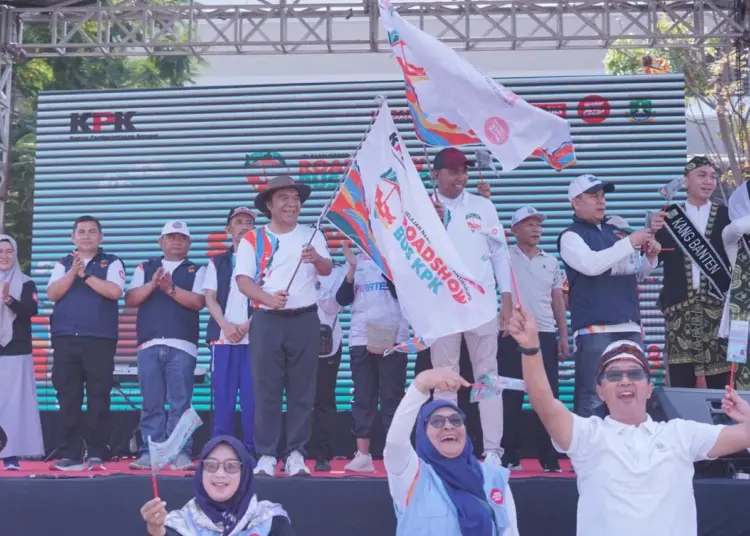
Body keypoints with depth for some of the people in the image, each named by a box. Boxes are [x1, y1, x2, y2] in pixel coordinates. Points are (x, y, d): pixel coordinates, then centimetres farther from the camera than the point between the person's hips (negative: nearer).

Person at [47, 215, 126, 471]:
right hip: (65, 339, 3)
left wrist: (85, 274, -9)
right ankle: (69, 454, 8)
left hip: (100, 340, -3)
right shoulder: (63, 264, 16)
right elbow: (52, 294, 1)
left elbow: (114, 291, -10)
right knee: (68, 398, 3)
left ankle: (97, 454, 3)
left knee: (98, 398, -3)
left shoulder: (111, 263, 7)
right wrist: (74, 271, -10)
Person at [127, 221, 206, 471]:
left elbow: (197, 301, -3)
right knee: (151, 403, 2)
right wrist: (153, 284, -7)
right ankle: (150, 452, 5)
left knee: (180, 403, -4)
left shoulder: (197, 271, 12)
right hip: (149, 344, 2)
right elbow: (130, 299, 7)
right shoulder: (145, 269, 19)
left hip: (182, 345, -2)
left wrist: (171, 289, -12)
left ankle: (181, 453, -3)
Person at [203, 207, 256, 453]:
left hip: (254, 337, -1)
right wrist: (226, 326, -9)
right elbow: (210, 298, 8)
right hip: (223, 338, 1)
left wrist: (247, 325, -11)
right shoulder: (217, 262, 16)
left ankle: (253, 451, 1)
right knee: (223, 396, 0)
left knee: (252, 396, -4)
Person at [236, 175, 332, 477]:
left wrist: (316, 258, -28)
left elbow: (327, 270, -5)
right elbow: (243, 280, -3)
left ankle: (296, 454, 11)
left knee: (302, 391, 3)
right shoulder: (253, 239, 5)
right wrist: (268, 298, -21)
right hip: (267, 321, -1)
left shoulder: (312, 235, 9)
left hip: (305, 321, 1)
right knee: (266, 391, 0)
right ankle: (266, 455, 8)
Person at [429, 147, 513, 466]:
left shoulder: (483, 206, 7)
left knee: (488, 375, 3)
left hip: (482, 303, 1)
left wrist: (507, 300, 1)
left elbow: (499, 252, 7)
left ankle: (493, 450, 6)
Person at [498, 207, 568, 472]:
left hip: (545, 335, 3)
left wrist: (564, 336, 7)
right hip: (513, 335, -3)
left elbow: (558, 302, 14)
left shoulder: (551, 262, 14)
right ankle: (510, 456, 9)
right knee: (511, 397, 0)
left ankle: (549, 458, 7)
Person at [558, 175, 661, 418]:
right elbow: (591, 264, -20)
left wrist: (650, 258, 3)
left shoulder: (617, 228, 16)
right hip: (595, 329, -6)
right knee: (593, 398, -11)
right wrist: (630, 242, -17)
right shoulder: (571, 236, -1)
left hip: (630, 326, 7)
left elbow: (637, 272, 25)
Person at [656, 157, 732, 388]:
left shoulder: (727, 216, 9)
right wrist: (652, 233, -12)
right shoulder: (668, 217, 8)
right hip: (680, 307, 0)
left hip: (718, 307, 0)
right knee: (680, 384, 0)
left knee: (721, 385, 0)